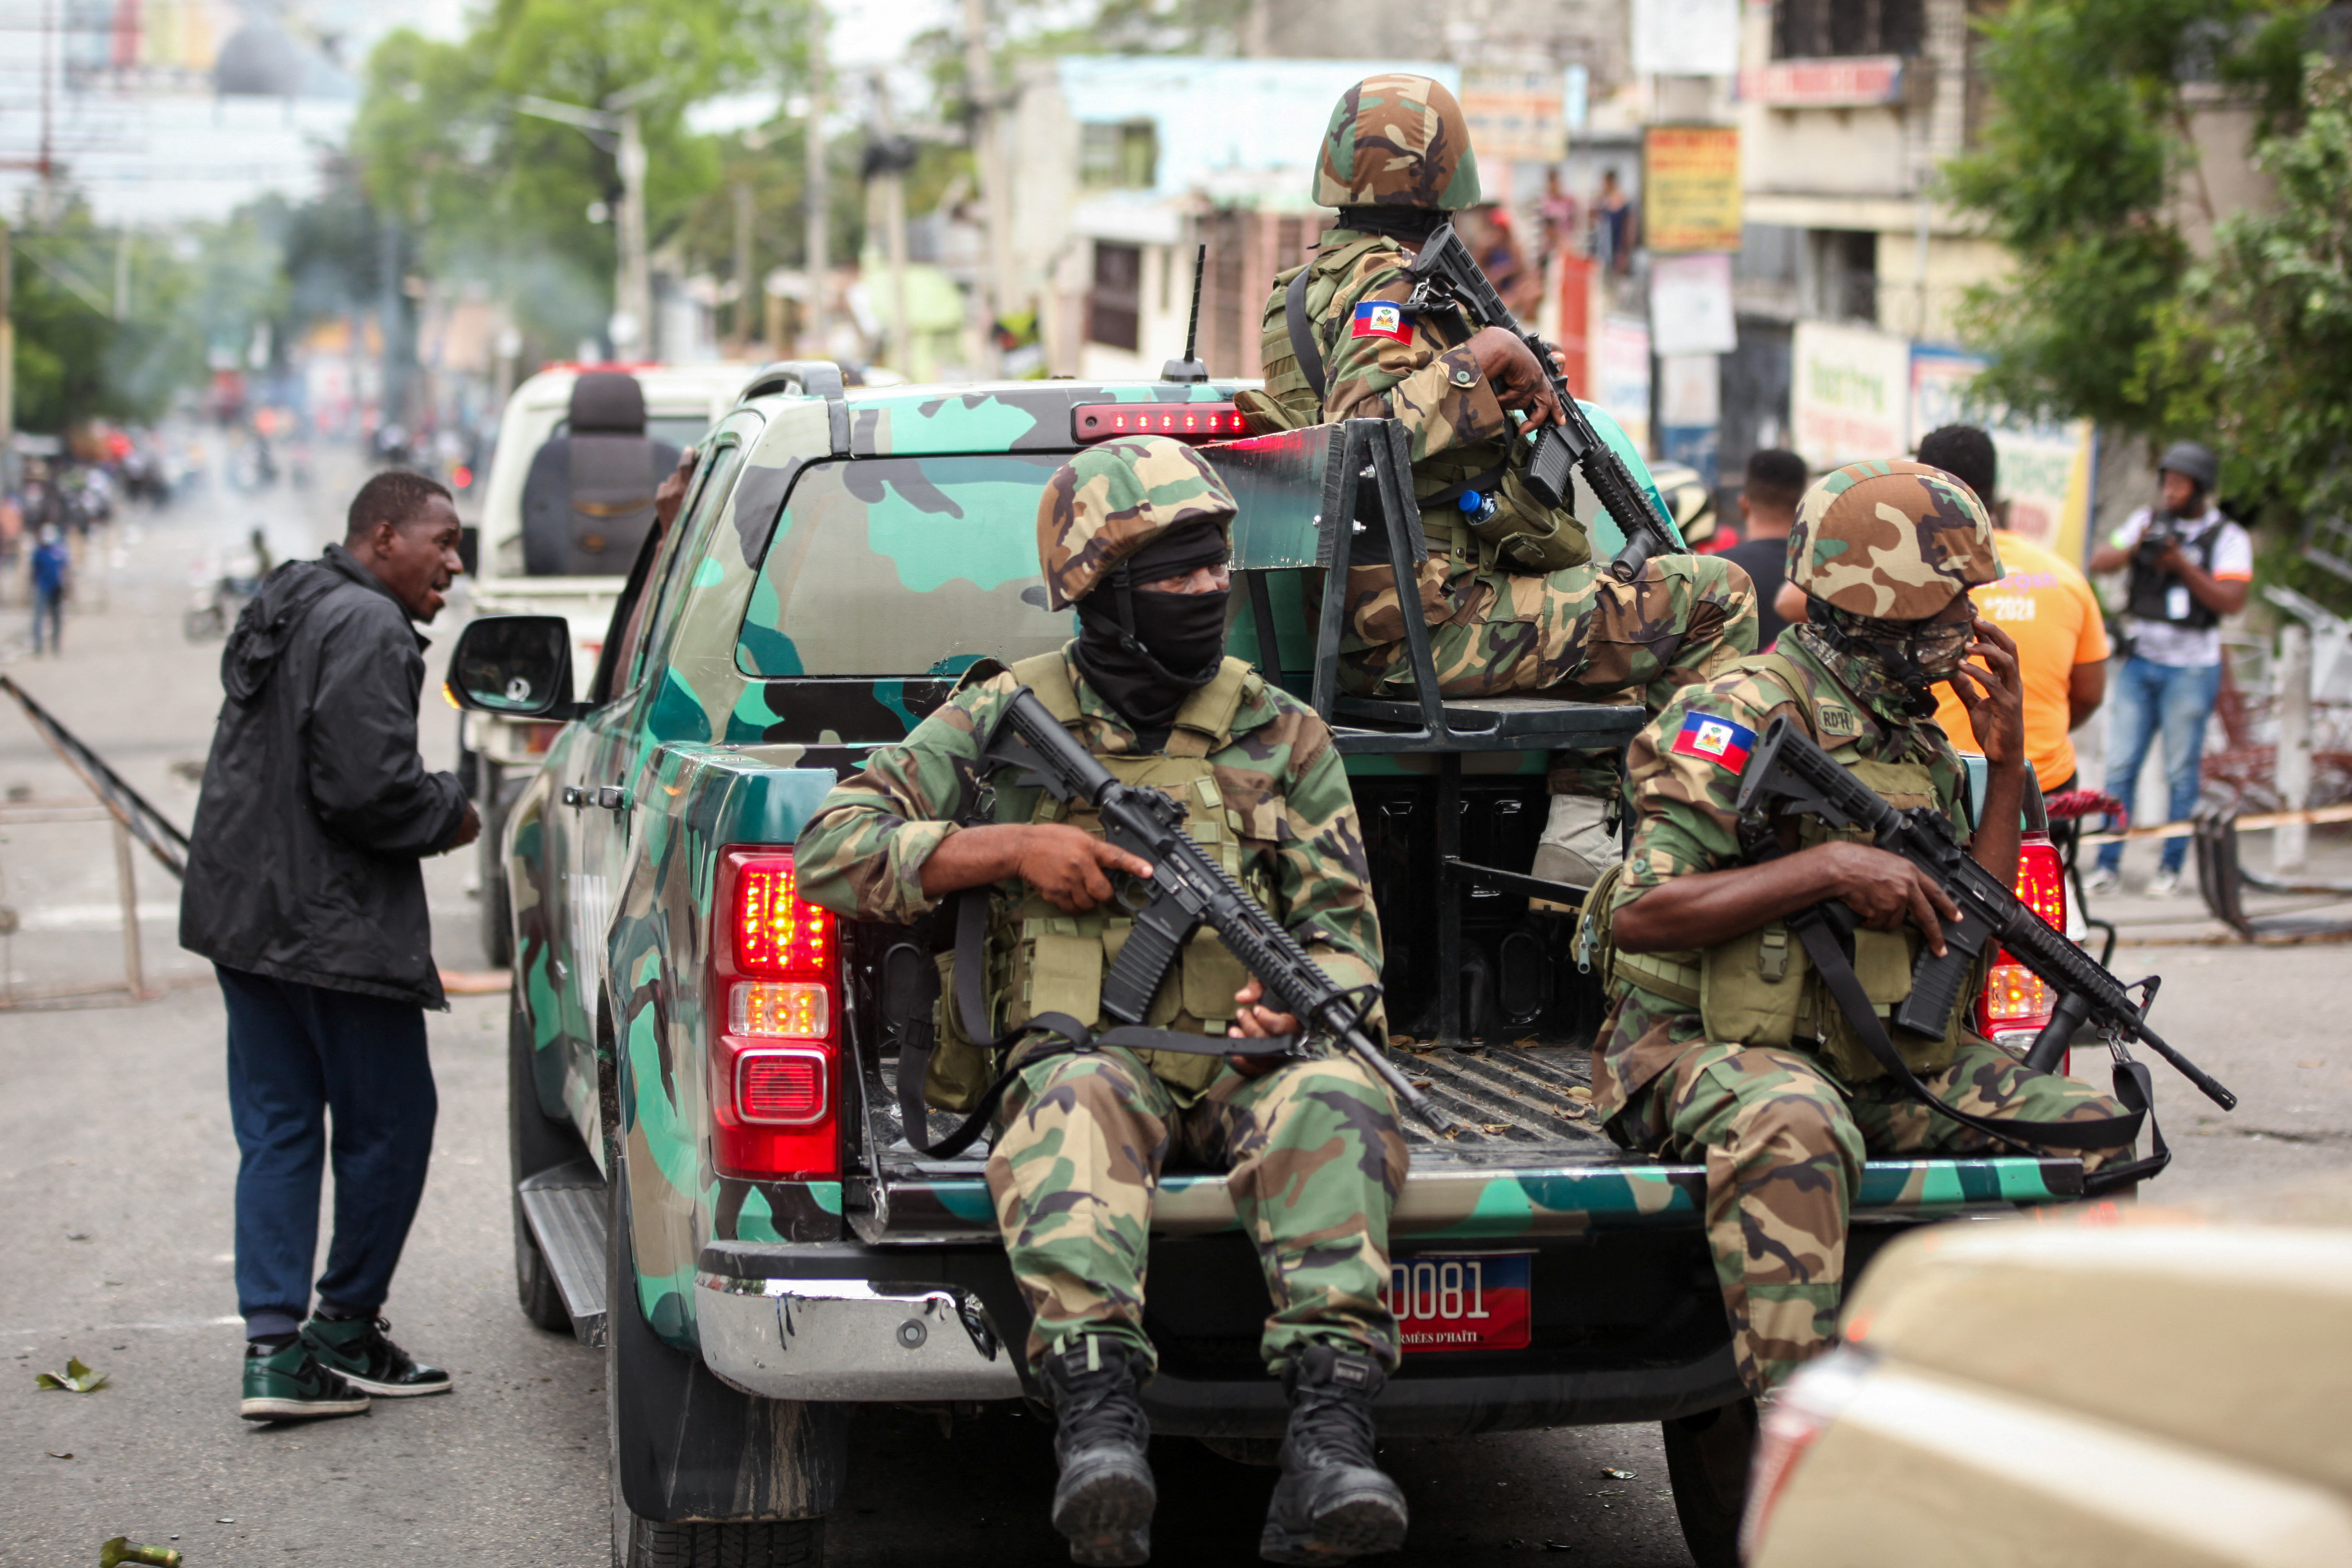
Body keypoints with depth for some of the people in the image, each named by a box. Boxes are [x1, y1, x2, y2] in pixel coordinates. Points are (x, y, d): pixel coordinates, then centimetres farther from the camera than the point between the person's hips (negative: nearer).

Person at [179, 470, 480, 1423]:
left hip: (243, 911, 10)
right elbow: (367, 786, -25)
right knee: (388, 1123, 4)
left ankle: (273, 1348, 5)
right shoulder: (368, 628, -16)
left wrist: (428, 808, 16)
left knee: (277, 1130, 9)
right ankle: (346, 1331, 13)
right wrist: (449, 815, -6)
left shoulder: (289, 612, 18)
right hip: (331, 929, -10)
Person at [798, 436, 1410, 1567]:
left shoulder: (1280, 738, 16)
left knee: (1337, 1101, -35)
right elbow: (832, 853, 6)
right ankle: (1098, 1413, -58)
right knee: (1080, 1102, -40)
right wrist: (1012, 847, -7)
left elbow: (1347, 929, 14)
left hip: (1242, 1062, 2)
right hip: (1079, 1058, -2)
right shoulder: (1004, 719, 11)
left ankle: (1329, 1446, -48)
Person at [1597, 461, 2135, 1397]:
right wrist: (1831, 868, -22)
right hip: (1710, 1053, -8)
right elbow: (1638, 915, -19)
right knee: (1791, 1128, -41)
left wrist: (2007, 765, 6)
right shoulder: (1748, 716, -10)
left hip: (1880, 1070, 8)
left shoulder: (1919, 745, 17)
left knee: (2092, 1129, -3)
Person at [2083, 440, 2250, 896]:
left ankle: (2171, 868, 7)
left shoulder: (2228, 538, -2)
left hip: (2191, 669, -3)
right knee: (2120, 765, 0)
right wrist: (2134, 547, -16)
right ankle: (2108, 866, 3)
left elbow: (2232, 601, -12)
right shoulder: (2148, 521, 9)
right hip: (2139, 662, 3)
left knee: (2182, 773, 1)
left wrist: (2183, 566, -20)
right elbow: (2099, 562, 3)